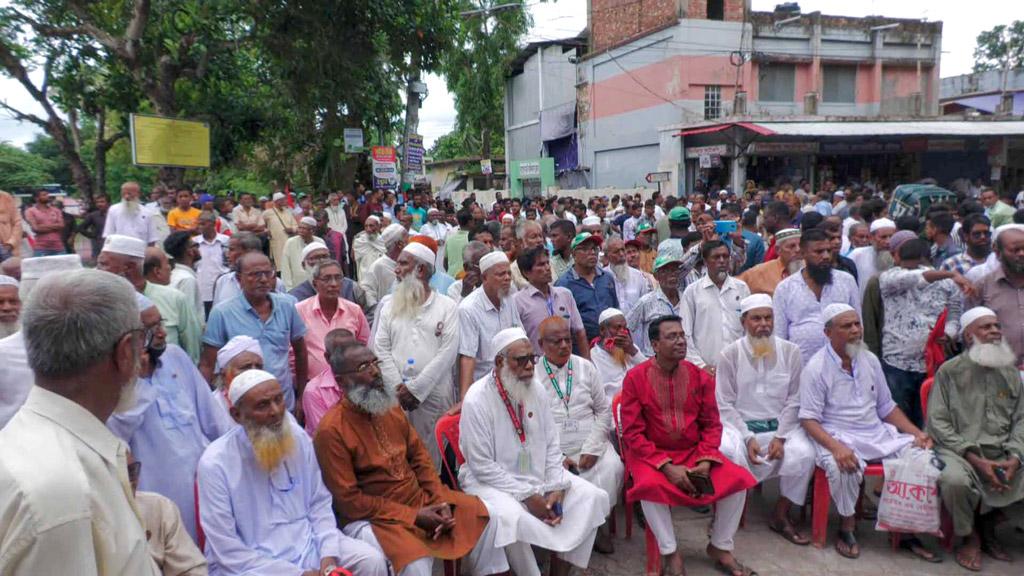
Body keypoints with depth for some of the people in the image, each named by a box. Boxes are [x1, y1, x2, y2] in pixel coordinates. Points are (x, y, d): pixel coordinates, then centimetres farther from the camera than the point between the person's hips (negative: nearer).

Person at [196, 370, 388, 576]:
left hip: (307, 545, 5)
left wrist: (329, 554, -11)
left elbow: (319, 504, 6)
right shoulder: (215, 464, -15)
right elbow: (229, 551, -14)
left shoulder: (299, 438, -2)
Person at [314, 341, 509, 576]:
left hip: (419, 496, 7)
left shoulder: (390, 407, 4)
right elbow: (348, 501, -18)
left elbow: (419, 456, 10)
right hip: (375, 515, -7)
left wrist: (440, 500, -6)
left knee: (480, 513, 1)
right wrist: (413, 515, -17)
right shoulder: (331, 430, -18)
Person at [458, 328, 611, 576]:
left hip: (538, 473, 6)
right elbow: (483, 466, -18)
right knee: (511, 517, -36)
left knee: (592, 497, -8)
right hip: (491, 480, -6)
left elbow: (552, 445, 5)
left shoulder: (535, 390, 0)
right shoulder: (477, 400, -18)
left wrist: (557, 488, -10)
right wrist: (528, 496, -20)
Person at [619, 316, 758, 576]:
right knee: (651, 485, -34)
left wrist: (705, 461, -13)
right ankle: (670, 553, -11)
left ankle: (720, 547, 6)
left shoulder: (700, 376, 0)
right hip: (651, 454, -4)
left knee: (738, 478, -15)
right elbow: (632, 433, -12)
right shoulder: (635, 378, -11)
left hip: (694, 451, 4)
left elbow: (712, 425, 5)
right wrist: (666, 466, -21)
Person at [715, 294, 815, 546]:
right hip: (740, 425, -2)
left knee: (803, 454, -26)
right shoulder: (729, 354, -3)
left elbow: (793, 400, 1)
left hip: (780, 424, 2)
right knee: (729, 456, -32)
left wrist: (780, 437, -11)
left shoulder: (790, 351, 2)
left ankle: (781, 516, -2)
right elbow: (725, 404, -4)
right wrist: (748, 438, -15)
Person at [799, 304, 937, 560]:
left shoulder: (870, 360, 9)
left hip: (878, 432, 6)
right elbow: (809, 419, -14)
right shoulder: (816, 368, -10)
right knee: (844, 466, -36)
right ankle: (847, 527, -9)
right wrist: (836, 447, -30)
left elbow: (886, 407, 16)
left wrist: (917, 433, 1)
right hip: (838, 435, -6)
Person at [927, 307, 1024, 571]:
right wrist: (974, 459, -16)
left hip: (1001, 454, 5)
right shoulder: (950, 371, -2)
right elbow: (938, 422, -8)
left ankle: (987, 524, 14)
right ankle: (970, 536, -1)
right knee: (955, 479, -34)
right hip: (958, 450, -5)